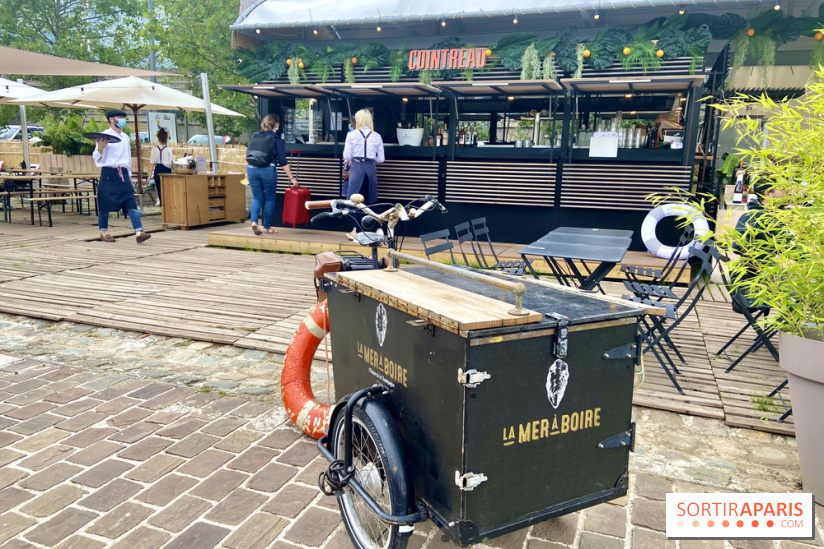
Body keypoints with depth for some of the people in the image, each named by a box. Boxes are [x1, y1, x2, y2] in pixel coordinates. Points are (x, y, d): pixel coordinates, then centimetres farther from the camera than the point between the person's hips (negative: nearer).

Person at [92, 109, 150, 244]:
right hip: (109, 173, -5)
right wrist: (100, 147, -25)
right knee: (105, 204, 4)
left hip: (123, 174, 5)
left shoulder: (125, 137, 17)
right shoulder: (105, 136, -3)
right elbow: (97, 158, -5)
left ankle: (139, 232, -14)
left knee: (131, 203, -7)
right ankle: (103, 232, 19)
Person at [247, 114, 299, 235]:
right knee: (269, 199, 9)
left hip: (252, 169, 4)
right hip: (268, 169, -4)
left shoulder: (255, 136, 12)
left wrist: (248, 173, 26)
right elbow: (283, 161, -4)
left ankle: (254, 221, -8)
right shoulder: (276, 139, -1)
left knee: (257, 197, 13)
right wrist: (291, 178, 1)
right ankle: (267, 227, 13)